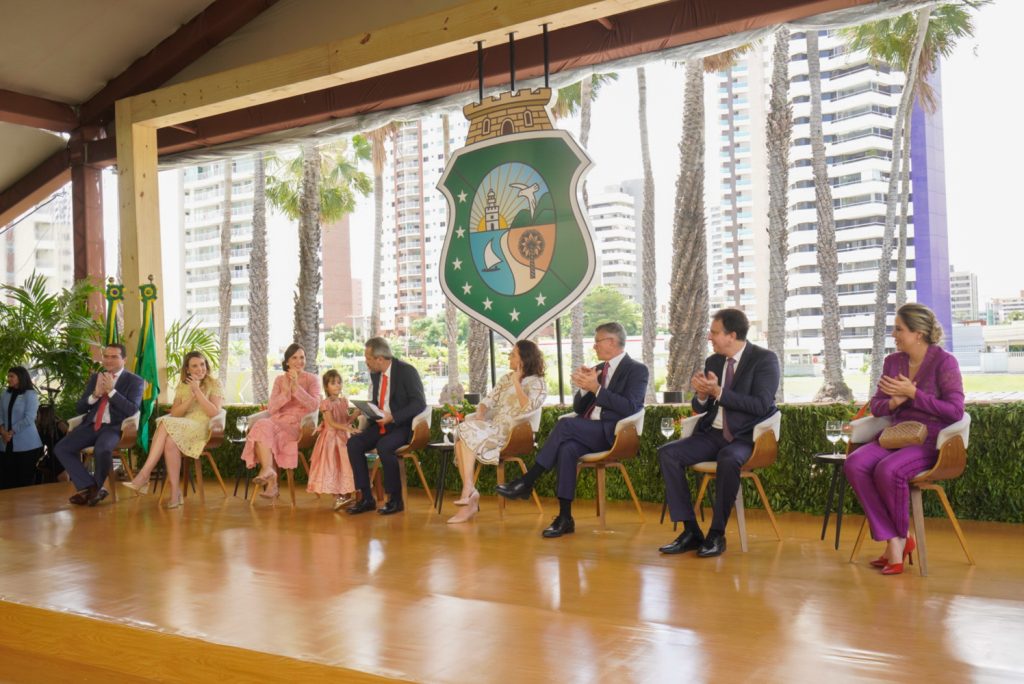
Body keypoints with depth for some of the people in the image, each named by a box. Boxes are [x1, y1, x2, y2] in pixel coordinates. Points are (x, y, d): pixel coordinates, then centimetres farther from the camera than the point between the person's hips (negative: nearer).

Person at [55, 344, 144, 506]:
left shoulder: (134, 381, 1)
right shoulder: (95, 377, 17)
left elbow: (132, 410, -12)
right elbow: (80, 408, 12)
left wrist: (111, 390, -16)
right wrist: (95, 394, -7)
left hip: (115, 427, -6)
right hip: (91, 425, 6)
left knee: (102, 450, -35)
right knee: (61, 448, -14)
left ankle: (94, 487, -7)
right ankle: (90, 487, -11)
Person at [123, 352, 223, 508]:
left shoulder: (215, 384, 6)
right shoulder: (183, 386, 19)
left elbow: (214, 413, -7)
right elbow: (174, 414, 7)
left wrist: (197, 391, -11)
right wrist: (191, 398, -7)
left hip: (203, 429, -4)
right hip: (181, 428, 4)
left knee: (166, 424, -31)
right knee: (170, 441, -34)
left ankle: (143, 476, -30)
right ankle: (175, 491, -32)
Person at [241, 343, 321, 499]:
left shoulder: (312, 379, 8)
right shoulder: (280, 380, 17)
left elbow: (314, 405, -8)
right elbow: (271, 409, 8)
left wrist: (296, 387, -15)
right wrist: (286, 392, -8)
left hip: (298, 425, -4)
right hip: (277, 421, 4)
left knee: (264, 428, -31)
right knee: (262, 424, -33)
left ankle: (267, 470, -29)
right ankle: (271, 478, -37)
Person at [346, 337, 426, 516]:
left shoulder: (407, 371, -12)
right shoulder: (374, 374, 9)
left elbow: (419, 403, -18)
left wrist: (392, 417, -26)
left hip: (402, 426, -7)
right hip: (380, 424, 7)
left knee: (384, 446, -33)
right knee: (354, 443, -16)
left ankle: (395, 499, -16)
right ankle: (367, 498, -10)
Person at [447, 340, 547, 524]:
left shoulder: (537, 383, 2)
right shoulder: (506, 378, 22)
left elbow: (528, 408, -17)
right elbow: (488, 401, 16)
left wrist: (517, 383, -11)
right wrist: (480, 414, -5)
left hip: (512, 433, -6)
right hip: (492, 427, 6)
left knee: (469, 431, -28)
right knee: (462, 439, -25)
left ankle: (468, 489, -25)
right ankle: (470, 499, -28)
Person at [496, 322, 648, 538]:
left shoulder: (637, 370, 1)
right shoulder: (598, 369, 22)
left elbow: (630, 408, -14)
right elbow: (579, 408, 19)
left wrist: (596, 388, -17)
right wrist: (584, 386, -2)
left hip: (612, 434, -6)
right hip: (587, 433, 6)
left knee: (565, 424, -30)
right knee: (567, 448, -29)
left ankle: (527, 482, -21)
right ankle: (565, 518, -27)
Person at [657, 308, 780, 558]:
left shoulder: (765, 359, -6)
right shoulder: (713, 361, 12)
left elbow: (762, 405, -17)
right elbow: (699, 408, 17)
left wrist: (718, 392, -20)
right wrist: (702, 395, -8)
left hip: (746, 437, -6)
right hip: (713, 434, 6)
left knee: (728, 460, -38)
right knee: (667, 453, -17)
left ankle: (717, 534, -21)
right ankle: (690, 531, -16)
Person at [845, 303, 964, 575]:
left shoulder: (944, 362, -5)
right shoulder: (893, 361, 12)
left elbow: (955, 411, -12)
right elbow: (876, 406, 15)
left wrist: (913, 394, -16)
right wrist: (894, 402, -7)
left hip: (931, 442, -6)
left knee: (887, 470, -35)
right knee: (854, 464, -25)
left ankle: (899, 537, -8)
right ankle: (894, 542, -19)